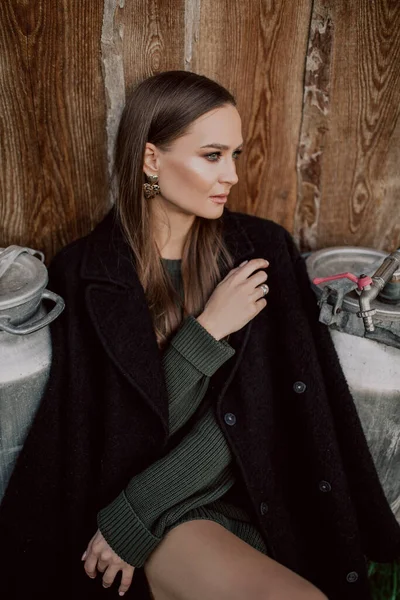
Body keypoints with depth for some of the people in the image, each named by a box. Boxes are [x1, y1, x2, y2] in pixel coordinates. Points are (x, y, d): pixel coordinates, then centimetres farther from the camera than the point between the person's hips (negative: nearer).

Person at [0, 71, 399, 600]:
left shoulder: (263, 249, -4)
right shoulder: (84, 273, -7)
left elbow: (259, 407, -8)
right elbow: (115, 429, -7)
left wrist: (135, 516, -12)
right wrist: (207, 329, -18)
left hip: (256, 491, 3)